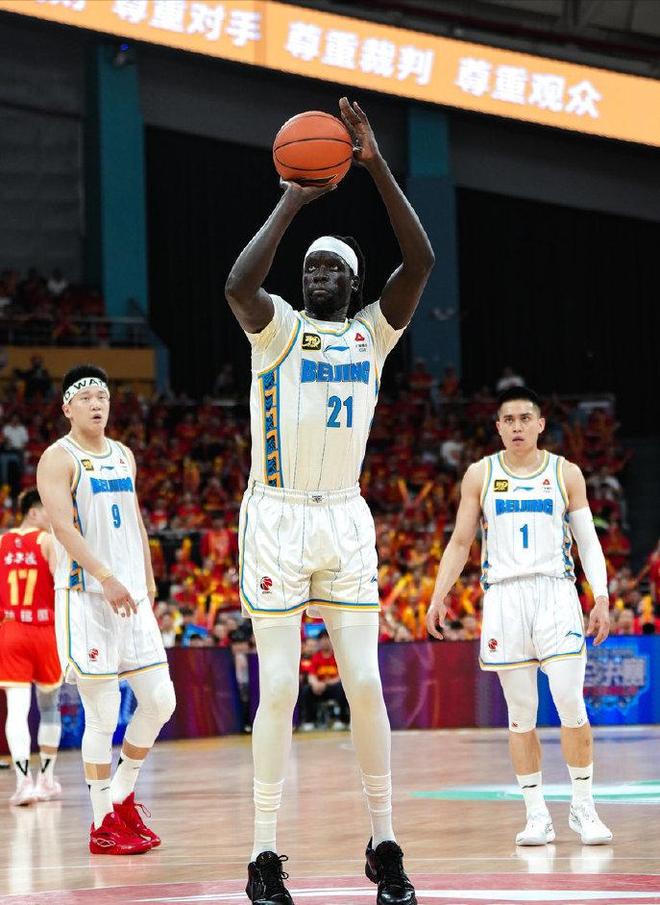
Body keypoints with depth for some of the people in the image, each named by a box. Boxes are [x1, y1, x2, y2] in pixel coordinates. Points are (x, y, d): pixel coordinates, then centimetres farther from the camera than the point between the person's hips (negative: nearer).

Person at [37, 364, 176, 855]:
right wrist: (106, 577, -29)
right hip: (86, 598, -7)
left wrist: (149, 585, 18)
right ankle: (103, 824, 3)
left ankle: (122, 795, 22)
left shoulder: (124, 456, 15)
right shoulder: (58, 459, -7)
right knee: (103, 714, -5)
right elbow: (63, 525, -19)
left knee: (160, 701, 4)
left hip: (132, 596, 7)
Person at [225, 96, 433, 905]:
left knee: (365, 685, 1)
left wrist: (376, 167, -15)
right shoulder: (277, 327, -2)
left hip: (346, 520, 3)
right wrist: (293, 200, -20)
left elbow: (421, 261, -9)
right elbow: (237, 284, -26)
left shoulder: (373, 331, 7)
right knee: (279, 690, -5)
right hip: (277, 520, -3)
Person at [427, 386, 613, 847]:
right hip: (504, 596, 1)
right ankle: (537, 814, 6)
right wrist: (439, 595, 5)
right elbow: (461, 542, 14)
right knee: (521, 713, 1)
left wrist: (602, 597, -2)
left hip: (556, 592, -1)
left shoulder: (566, 473, 7)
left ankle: (583, 807, 1)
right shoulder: (480, 475, 9)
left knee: (571, 702, -10)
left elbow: (588, 540, 8)